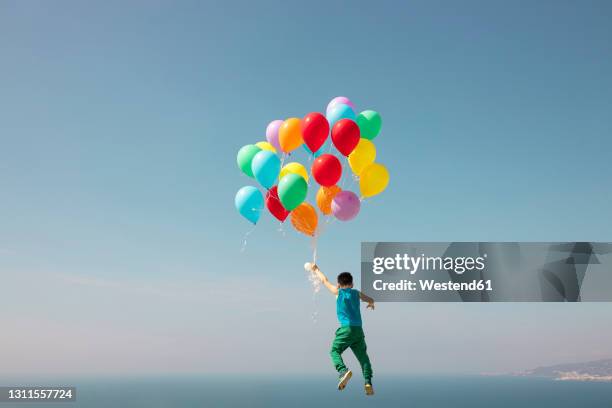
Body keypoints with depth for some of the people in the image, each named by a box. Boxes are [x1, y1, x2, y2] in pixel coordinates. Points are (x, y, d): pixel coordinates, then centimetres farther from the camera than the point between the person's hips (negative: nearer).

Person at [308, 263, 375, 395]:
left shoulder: (338, 292, 7)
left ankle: (343, 370, -23)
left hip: (346, 328, -4)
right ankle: (368, 382, -7)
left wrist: (316, 269, 33)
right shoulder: (356, 293, 16)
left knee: (335, 351, 5)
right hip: (358, 329, 4)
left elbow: (325, 280, 19)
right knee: (363, 356, 10)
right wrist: (371, 303, 55)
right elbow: (370, 300, 31)